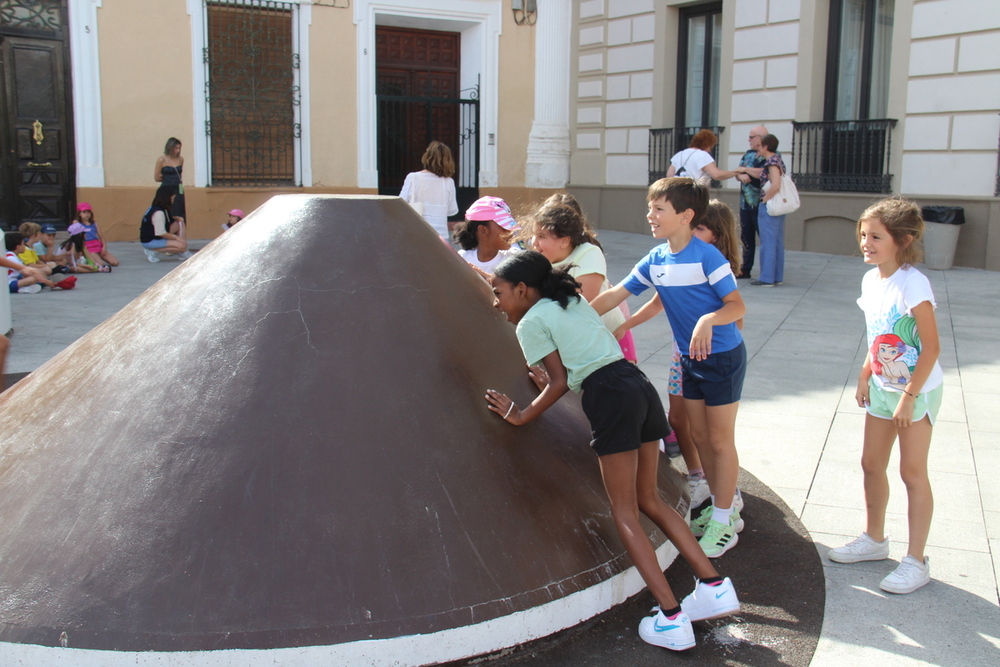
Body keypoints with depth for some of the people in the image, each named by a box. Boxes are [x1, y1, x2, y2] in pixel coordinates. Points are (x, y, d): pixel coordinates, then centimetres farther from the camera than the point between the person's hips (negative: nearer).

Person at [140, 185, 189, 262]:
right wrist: (176, 237, -15)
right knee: (181, 246, -23)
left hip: (157, 237, 10)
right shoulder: (158, 212, -24)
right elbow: (161, 233, -27)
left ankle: (182, 252, 1)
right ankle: (153, 251, -11)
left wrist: (177, 218, 2)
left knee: (180, 223, 5)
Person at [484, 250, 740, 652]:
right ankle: (715, 587, 14)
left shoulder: (531, 322, 3)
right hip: (641, 385, 8)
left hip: (610, 398, -8)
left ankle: (671, 619, -2)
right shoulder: (574, 302, 26)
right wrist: (550, 383, 25)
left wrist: (521, 416, 7)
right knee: (648, 500, 17)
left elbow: (559, 382, -1)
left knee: (624, 512, 0)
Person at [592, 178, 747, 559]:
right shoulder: (655, 260, 0)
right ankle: (726, 502, 33)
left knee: (720, 439, 2)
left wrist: (708, 320, -39)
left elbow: (737, 305, -20)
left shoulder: (706, 256, -20)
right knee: (699, 435, 15)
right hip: (689, 358, 7)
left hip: (723, 357, -7)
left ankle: (723, 522, 14)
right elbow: (614, 296, 3)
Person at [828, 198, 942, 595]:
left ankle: (916, 562, 12)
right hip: (883, 387, 8)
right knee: (871, 463, 15)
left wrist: (909, 397, -21)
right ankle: (874, 539, 34)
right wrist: (864, 378, 12)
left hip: (917, 390, -7)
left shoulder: (913, 284, -23)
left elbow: (931, 347, -22)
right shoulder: (871, 280, 1)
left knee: (912, 472, 0)